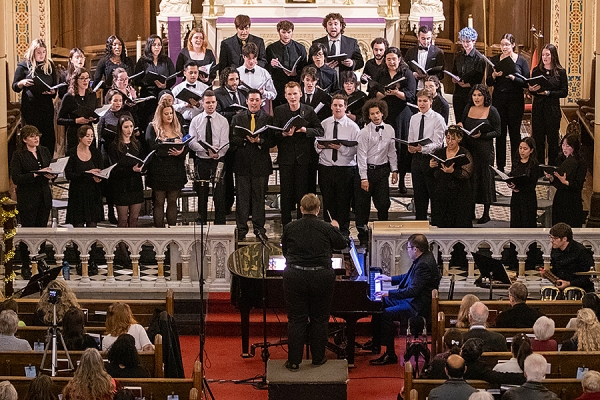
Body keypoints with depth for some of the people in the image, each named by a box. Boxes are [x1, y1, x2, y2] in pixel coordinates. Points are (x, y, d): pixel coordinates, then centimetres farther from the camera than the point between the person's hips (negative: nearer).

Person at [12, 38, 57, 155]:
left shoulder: (50, 65, 7)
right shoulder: (24, 65, -1)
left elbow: (55, 86, 15)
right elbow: (15, 87, 4)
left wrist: (52, 91, -8)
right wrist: (22, 83, -18)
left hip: (47, 106, 3)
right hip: (30, 108, -3)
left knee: (48, 138, 2)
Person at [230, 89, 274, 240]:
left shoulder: (268, 119, 5)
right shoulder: (237, 118, 10)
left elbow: (272, 141, 0)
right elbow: (232, 139, 2)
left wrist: (259, 141, -16)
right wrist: (246, 139, -13)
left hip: (260, 164, -1)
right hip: (242, 162, 1)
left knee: (259, 197, 3)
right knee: (242, 197, 2)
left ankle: (259, 228, 11)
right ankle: (241, 229, 8)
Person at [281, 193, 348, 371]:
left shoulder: (289, 228, -3)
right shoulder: (326, 228, -6)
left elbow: (285, 250, 11)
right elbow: (342, 244, 10)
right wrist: (336, 228, 28)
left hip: (295, 278, 0)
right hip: (321, 278, 0)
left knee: (296, 319, 7)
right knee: (319, 319, 13)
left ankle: (294, 361, 9)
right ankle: (318, 358, 21)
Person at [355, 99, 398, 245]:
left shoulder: (389, 130, 4)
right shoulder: (364, 132, -10)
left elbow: (391, 151, 13)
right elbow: (361, 155, -11)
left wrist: (394, 170, 10)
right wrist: (364, 178, -15)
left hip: (382, 169, 4)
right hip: (367, 169, -3)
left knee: (384, 203, 2)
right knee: (363, 204, 2)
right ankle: (363, 237, 11)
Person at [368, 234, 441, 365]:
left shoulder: (424, 265, -26)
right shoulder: (423, 258, 7)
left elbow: (412, 291, -30)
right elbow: (408, 277, 24)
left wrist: (389, 293, -25)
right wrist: (390, 279, 21)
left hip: (418, 307, -11)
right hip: (412, 299, 11)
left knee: (386, 314, -22)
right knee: (379, 303, 15)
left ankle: (390, 355, -14)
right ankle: (376, 342, 25)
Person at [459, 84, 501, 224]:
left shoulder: (492, 111, -6)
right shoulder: (468, 108, 8)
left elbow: (497, 132, -6)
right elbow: (463, 125, 18)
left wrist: (482, 135, -20)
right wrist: (460, 126, -5)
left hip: (485, 149, -5)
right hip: (468, 147, 5)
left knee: (485, 177, 0)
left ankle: (486, 213, 9)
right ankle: (470, 211, 20)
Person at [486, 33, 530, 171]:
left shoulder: (521, 61, 1)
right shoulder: (495, 60, 8)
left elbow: (526, 82, -3)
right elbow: (488, 83, 7)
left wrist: (513, 77, -19)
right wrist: (494, 76, -14)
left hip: (515, 100, -2)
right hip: (498, 99, 2)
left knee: (514, 132, 1)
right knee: (500, 133, 4)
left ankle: (516, 165, 7)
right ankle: (500, 166, 9)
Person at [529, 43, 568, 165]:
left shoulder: (561, 72, -1)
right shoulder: (536, 71, 7)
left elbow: (564, 92, -5)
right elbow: (531, 91, 12)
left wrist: (548, 93, -15)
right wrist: (531, 90, -11)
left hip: (553, 109, -2)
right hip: (538, 108, 2)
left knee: (552, 139, 2)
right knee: (537, 138, 2)